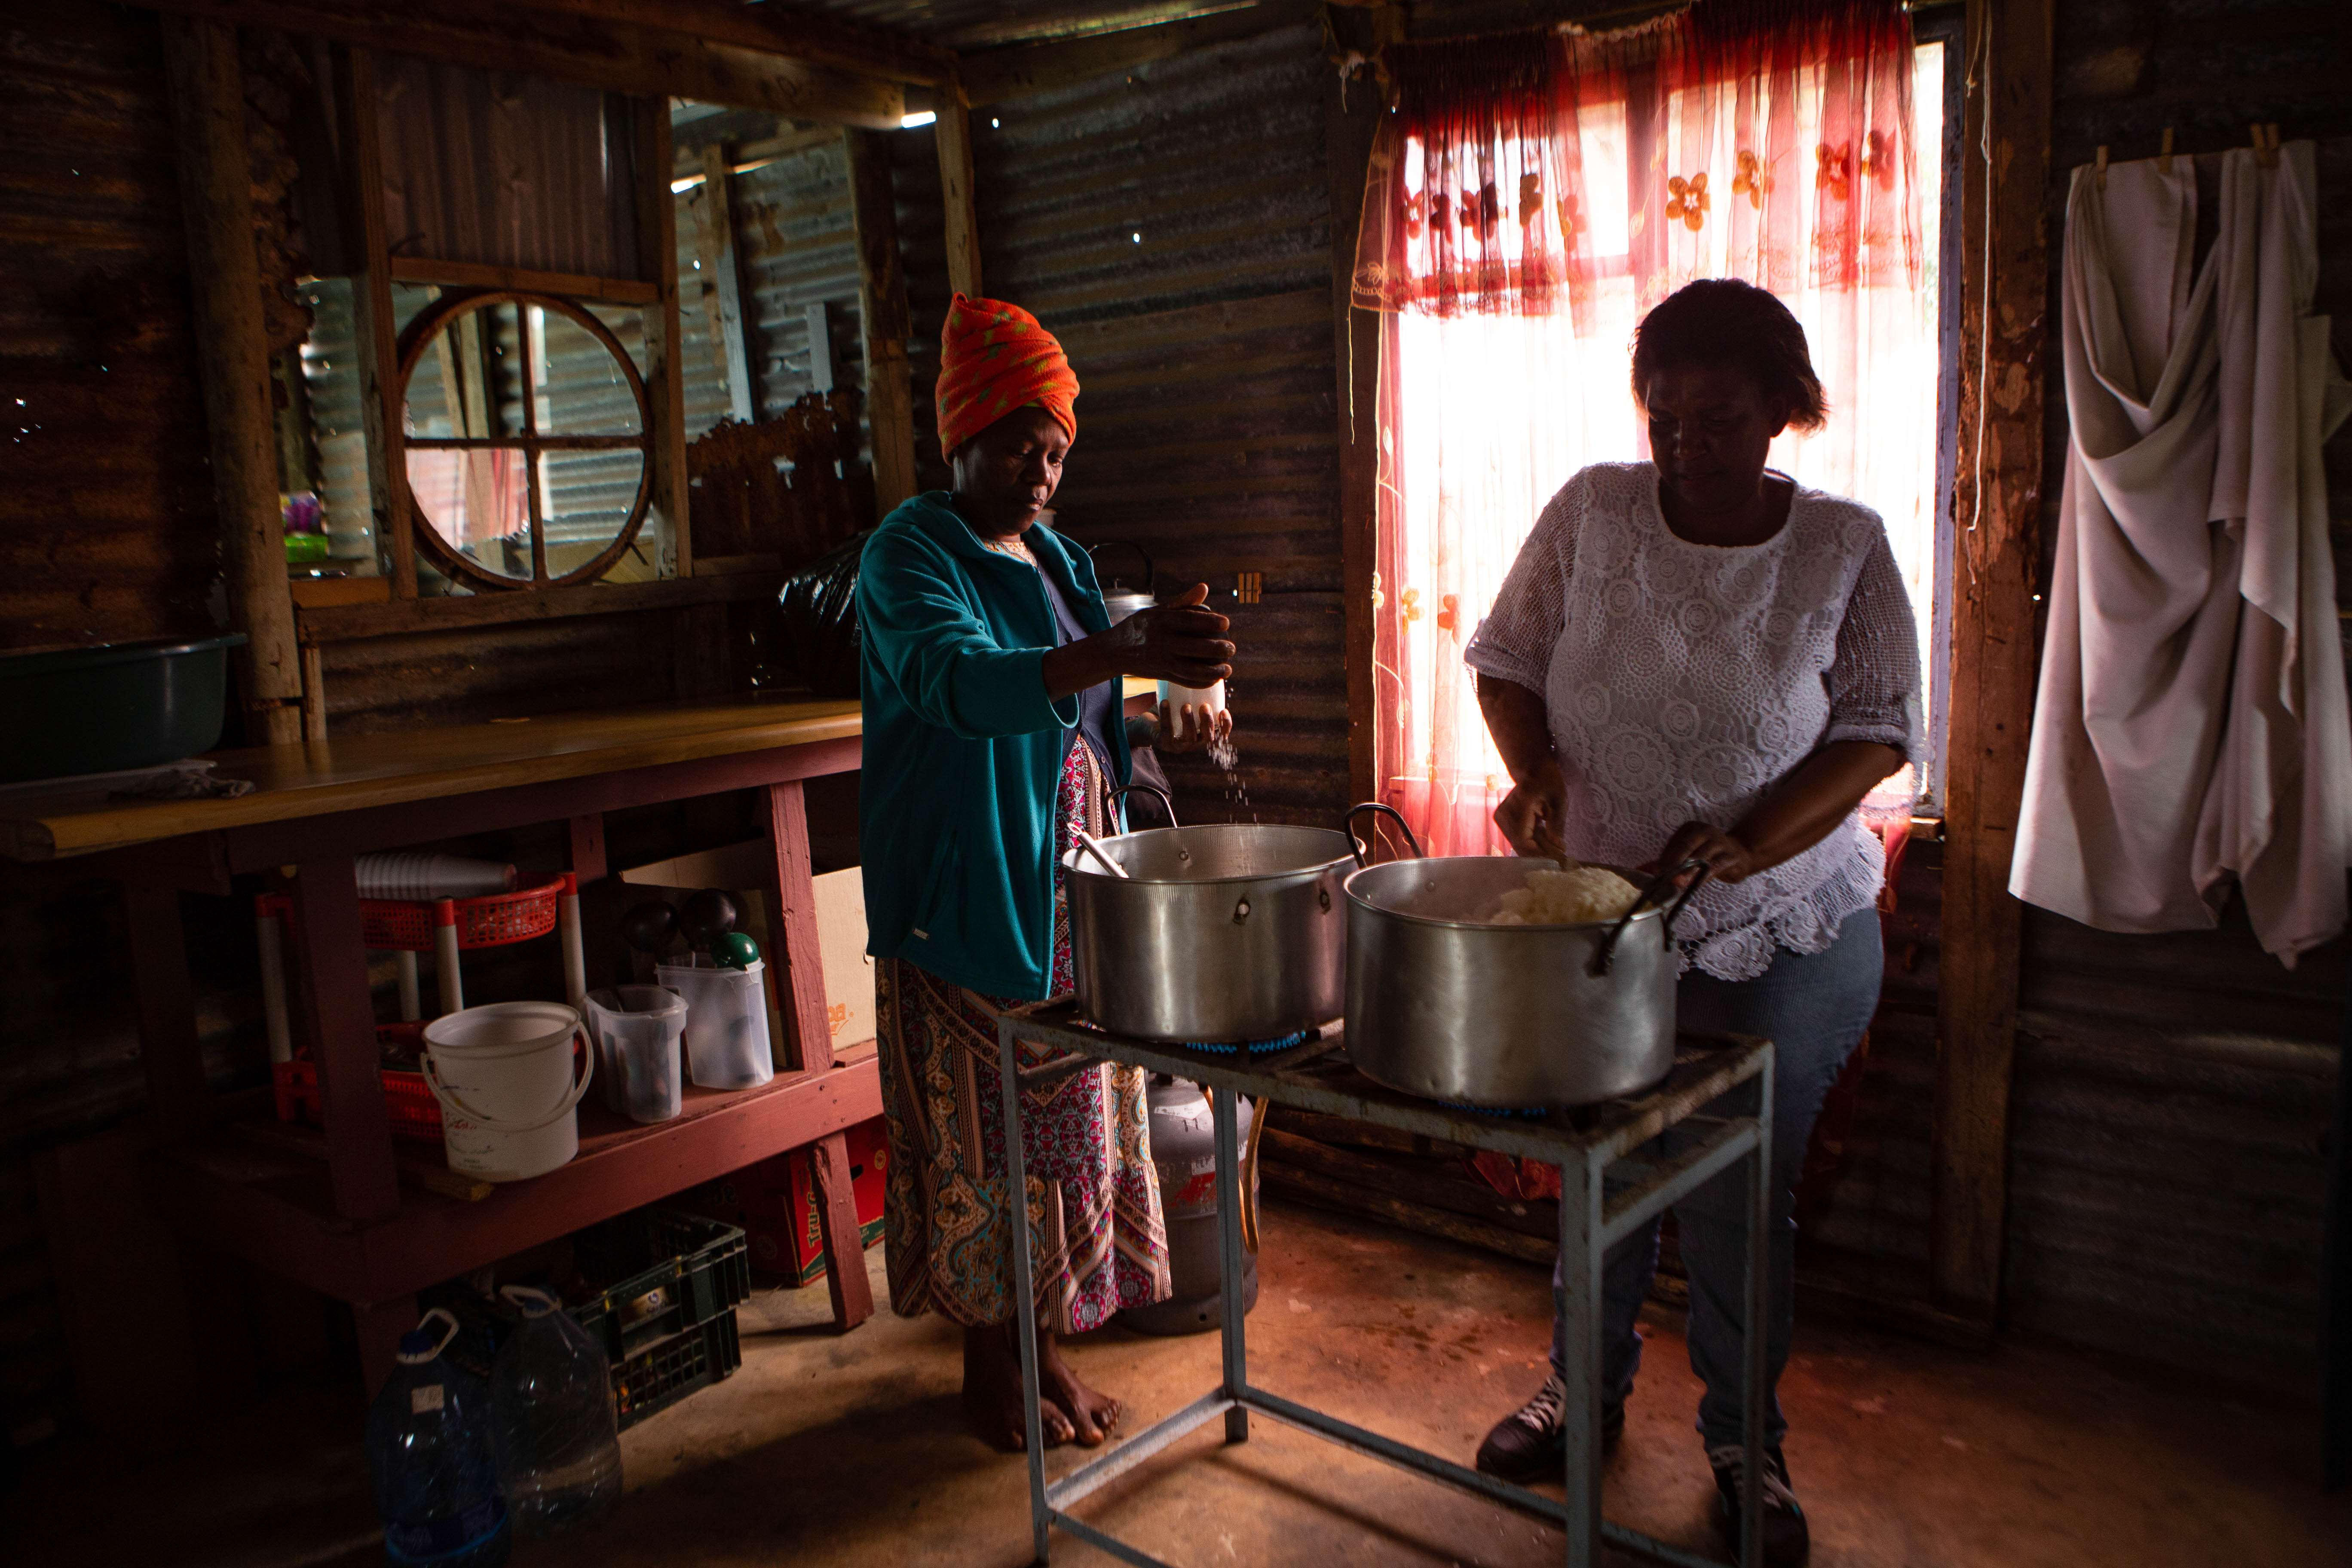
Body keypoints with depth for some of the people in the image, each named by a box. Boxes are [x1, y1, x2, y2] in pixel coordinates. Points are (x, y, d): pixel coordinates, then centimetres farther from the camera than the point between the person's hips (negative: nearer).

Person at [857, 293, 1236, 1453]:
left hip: (1067, 894, 8)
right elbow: (963, 682, -33)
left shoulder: (1054, 559, 13)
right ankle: (987, 1367, 21)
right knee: (982, 1133, 2)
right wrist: (1121, 651, -47)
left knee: (1067, 1121, 14)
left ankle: (1043, 1344, 31)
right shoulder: (911, 554, -11)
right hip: (966, 905, -7)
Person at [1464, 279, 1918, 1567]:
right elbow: (1508, 656, 2)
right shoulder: (1592, 511, -5)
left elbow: (1879, 727, -5)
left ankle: (1743, 1437, 34)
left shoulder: (1845, 546, -7)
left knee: (1741, 1198, 8)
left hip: (1784, 939, -1)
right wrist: (1536, 773, -17)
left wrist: (1749, 840, -20)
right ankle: (1588, 1382, 42)